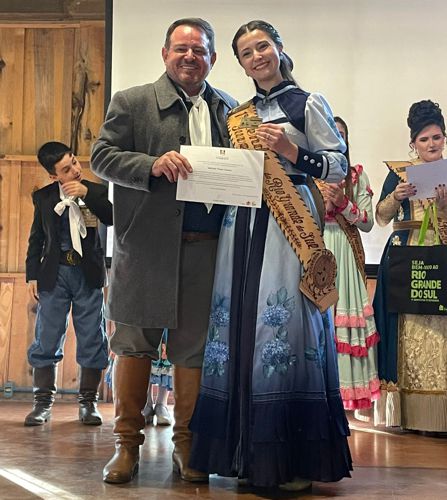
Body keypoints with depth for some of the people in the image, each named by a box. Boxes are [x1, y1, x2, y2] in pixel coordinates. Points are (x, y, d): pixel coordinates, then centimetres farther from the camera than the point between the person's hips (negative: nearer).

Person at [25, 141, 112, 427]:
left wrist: (87, 193, -15)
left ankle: (89, 402, 9)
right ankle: (43, 402, 7)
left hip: (89, 274, 0)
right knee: (46, 339, 0)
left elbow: (113, 219, -10)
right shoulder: (43, 197, 8)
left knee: (92, 339, 1)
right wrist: (32, 275, 6)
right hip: (55, 273, 1)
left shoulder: (96, 191, 5)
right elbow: (37, 238, 11)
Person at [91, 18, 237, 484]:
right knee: (134, 343, 4)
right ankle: (127, 443, 16)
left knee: (195, 349, 6)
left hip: (207, 248, 2)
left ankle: (186, 444, 19)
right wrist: (153, 164, -18)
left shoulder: (230, 109, 14)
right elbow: (101, 156, -2)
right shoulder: (131, 102, 5)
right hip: (147, 248, -2)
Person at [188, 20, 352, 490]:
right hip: (241, 222, 6)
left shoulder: (308, 104, 4)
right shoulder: (240, 114, 19)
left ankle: (292, 460, -2)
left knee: (282, 324, -11)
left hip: (288, 222, -6)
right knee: (238, 325, 2)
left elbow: (339, 166, -2)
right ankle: (249, 453, 12)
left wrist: (291, 152, -14)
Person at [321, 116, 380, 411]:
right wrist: (326, 201, -11)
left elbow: (368, 222, 5)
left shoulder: (357, 175, 11)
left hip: (345, 254, 1)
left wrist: (343, 202, -9)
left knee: (344, 309, -3)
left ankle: (346, 385, 4)